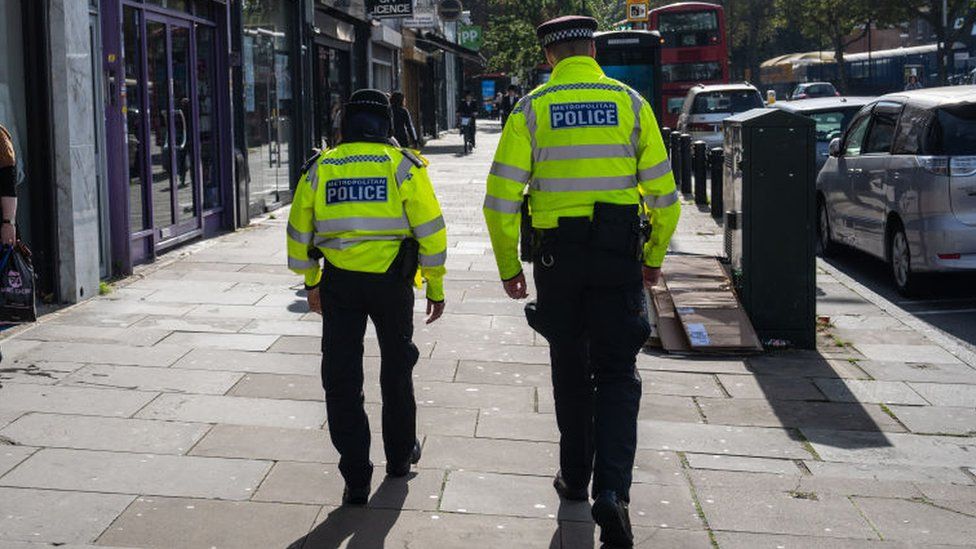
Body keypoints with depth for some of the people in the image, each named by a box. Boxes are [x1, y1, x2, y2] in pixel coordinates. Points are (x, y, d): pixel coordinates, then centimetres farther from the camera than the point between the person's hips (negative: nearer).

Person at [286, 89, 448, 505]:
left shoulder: (319, 169, 6)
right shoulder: (403, 166, -1)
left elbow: (299, 232, 12)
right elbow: (430, 230, -3)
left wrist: (310, 282, 25)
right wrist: (435, 286, 6)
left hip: (339, 283, 1)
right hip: (392, 281, 0)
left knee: (342, 378, 6)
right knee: (397, 370, 19)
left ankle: (356, 478, 4)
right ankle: (400, 455, 34)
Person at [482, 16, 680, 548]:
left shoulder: (532, 109, -1)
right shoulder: (629, 102, 1)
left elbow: (500, 200, -5)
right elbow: (664, 194, 2)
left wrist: (508, 267, 5)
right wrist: (655, 256, 15)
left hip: (557, 255, 0)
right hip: (619, 254, 0)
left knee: (571, 371, 17)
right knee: (617, 374, 4)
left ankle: (575, 476, 29)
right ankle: (611, 488, -13)